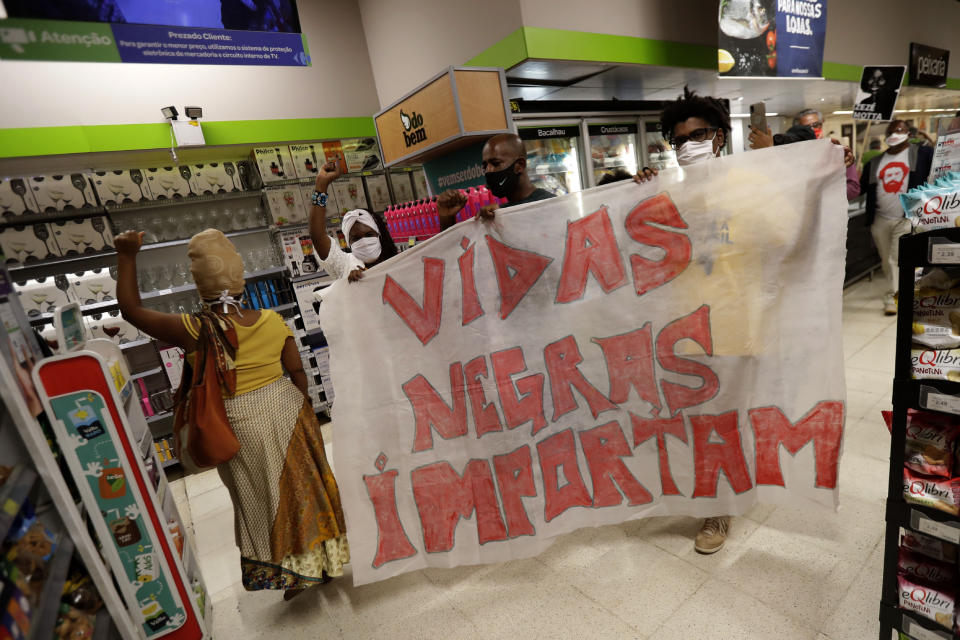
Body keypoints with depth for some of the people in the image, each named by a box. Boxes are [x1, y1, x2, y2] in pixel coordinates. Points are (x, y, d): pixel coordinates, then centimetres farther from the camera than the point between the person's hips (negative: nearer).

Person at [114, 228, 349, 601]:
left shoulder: (195, 331, -17)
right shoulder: (271, 321, -8)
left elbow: (131, 309, -4)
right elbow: (297, 371, -2)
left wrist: (127, 256, 3)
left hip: (242, 427, -3)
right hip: (287, 412, 3)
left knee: (265, 501, 15)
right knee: (305, 486, 19)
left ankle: (294, 576, 32)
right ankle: (326, 562, 38)